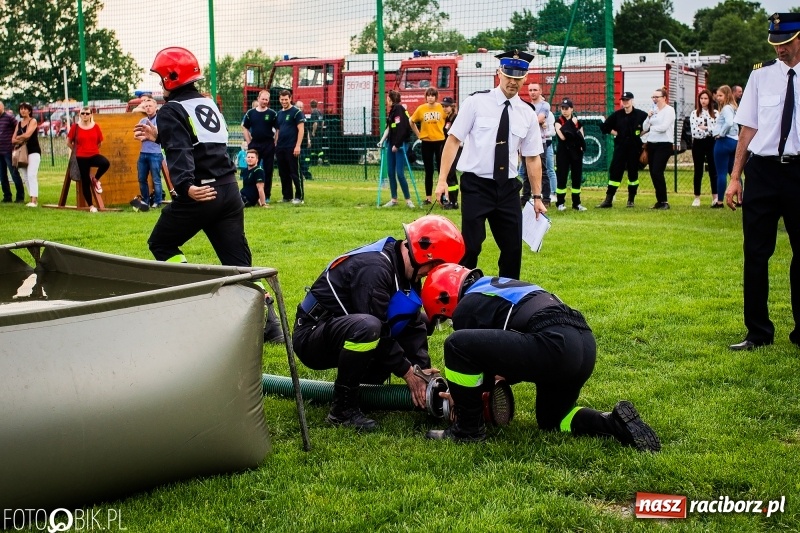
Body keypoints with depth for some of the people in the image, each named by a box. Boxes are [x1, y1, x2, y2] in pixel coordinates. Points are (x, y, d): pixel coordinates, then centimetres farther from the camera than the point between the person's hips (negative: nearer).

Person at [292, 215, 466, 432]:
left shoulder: (405, 272, 3)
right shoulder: (374, 268, -27)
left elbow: (413, 326, 2)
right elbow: (378, 332, -27)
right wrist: (408, 373, -19)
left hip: (343, 330, 9)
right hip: (312, 336, -9)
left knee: (419, 322, 10)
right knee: (367, 326, -40)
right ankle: (343, 409, -23)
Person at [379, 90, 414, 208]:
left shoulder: (399, 108, -11)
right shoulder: (392, 111, 15)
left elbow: (401, 128, -18)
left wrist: (397, 145, -17)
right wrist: (382, 141, 7)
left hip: (400, 145, -9)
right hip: (391, 144, 9)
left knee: (400, 173, -9)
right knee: (390, 172, 8)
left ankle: (408, 199, 1)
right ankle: (394, 199, 16)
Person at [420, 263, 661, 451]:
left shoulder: (466, 308, 7)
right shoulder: (497, 285, 32)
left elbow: (470, 358, 14)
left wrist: (462, 400, 32)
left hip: (554, 346, -9)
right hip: (586, 344, 9)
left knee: (457, 344, -5)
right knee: (551, 420, 31)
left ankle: (468, 430, 7)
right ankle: (615, 423, 9)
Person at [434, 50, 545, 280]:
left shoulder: (527, 114, 6)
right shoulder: (476, 102, -5)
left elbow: (533, 157, 11)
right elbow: (453, 140, -5)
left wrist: (537, 196, 9)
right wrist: (442, 180, -12)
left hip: (508, 188, 4)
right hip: (476, 185, -4)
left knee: (513, 248, 7)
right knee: (470, 246, -6)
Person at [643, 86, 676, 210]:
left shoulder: (669, 110, -5)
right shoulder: (653, 110, 13)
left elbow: (664, 127, -18)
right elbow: (645, 128, 10)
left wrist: (652, 127, -3)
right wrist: (648, 117, -6)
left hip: (664, 144, -7)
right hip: (652, 144, 7)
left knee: (657, 172, -14)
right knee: (653, 173, 6)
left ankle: (664, 201, -8)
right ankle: (659, 200, 15)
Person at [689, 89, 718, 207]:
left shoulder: (715, 113, 4)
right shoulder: (694, 114, 4)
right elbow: (694, 131, -7)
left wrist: (705, 128, -11)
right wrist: (710, 130, -8)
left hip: (711, 143, 0)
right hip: (698, 144, 0)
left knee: (713, 170, 0)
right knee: (698, 171, 5)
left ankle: (715, 197, 4)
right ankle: (697, 198, 10)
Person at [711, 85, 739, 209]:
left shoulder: (726, 108, -13)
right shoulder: (733, 108, 17)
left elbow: (729, 123, -30)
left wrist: (721, 134, -16)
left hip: (724, 141, -10)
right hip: (734, 141, 10)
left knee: (721, 172, -4)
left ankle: (720, 201, -2)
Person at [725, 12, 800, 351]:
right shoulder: (761, 75, 5)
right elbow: (748, 129, 7)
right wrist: (735, 177, 5)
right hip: (762, 171, 2)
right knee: (755, 254, 5)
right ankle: (758, 333, 16)